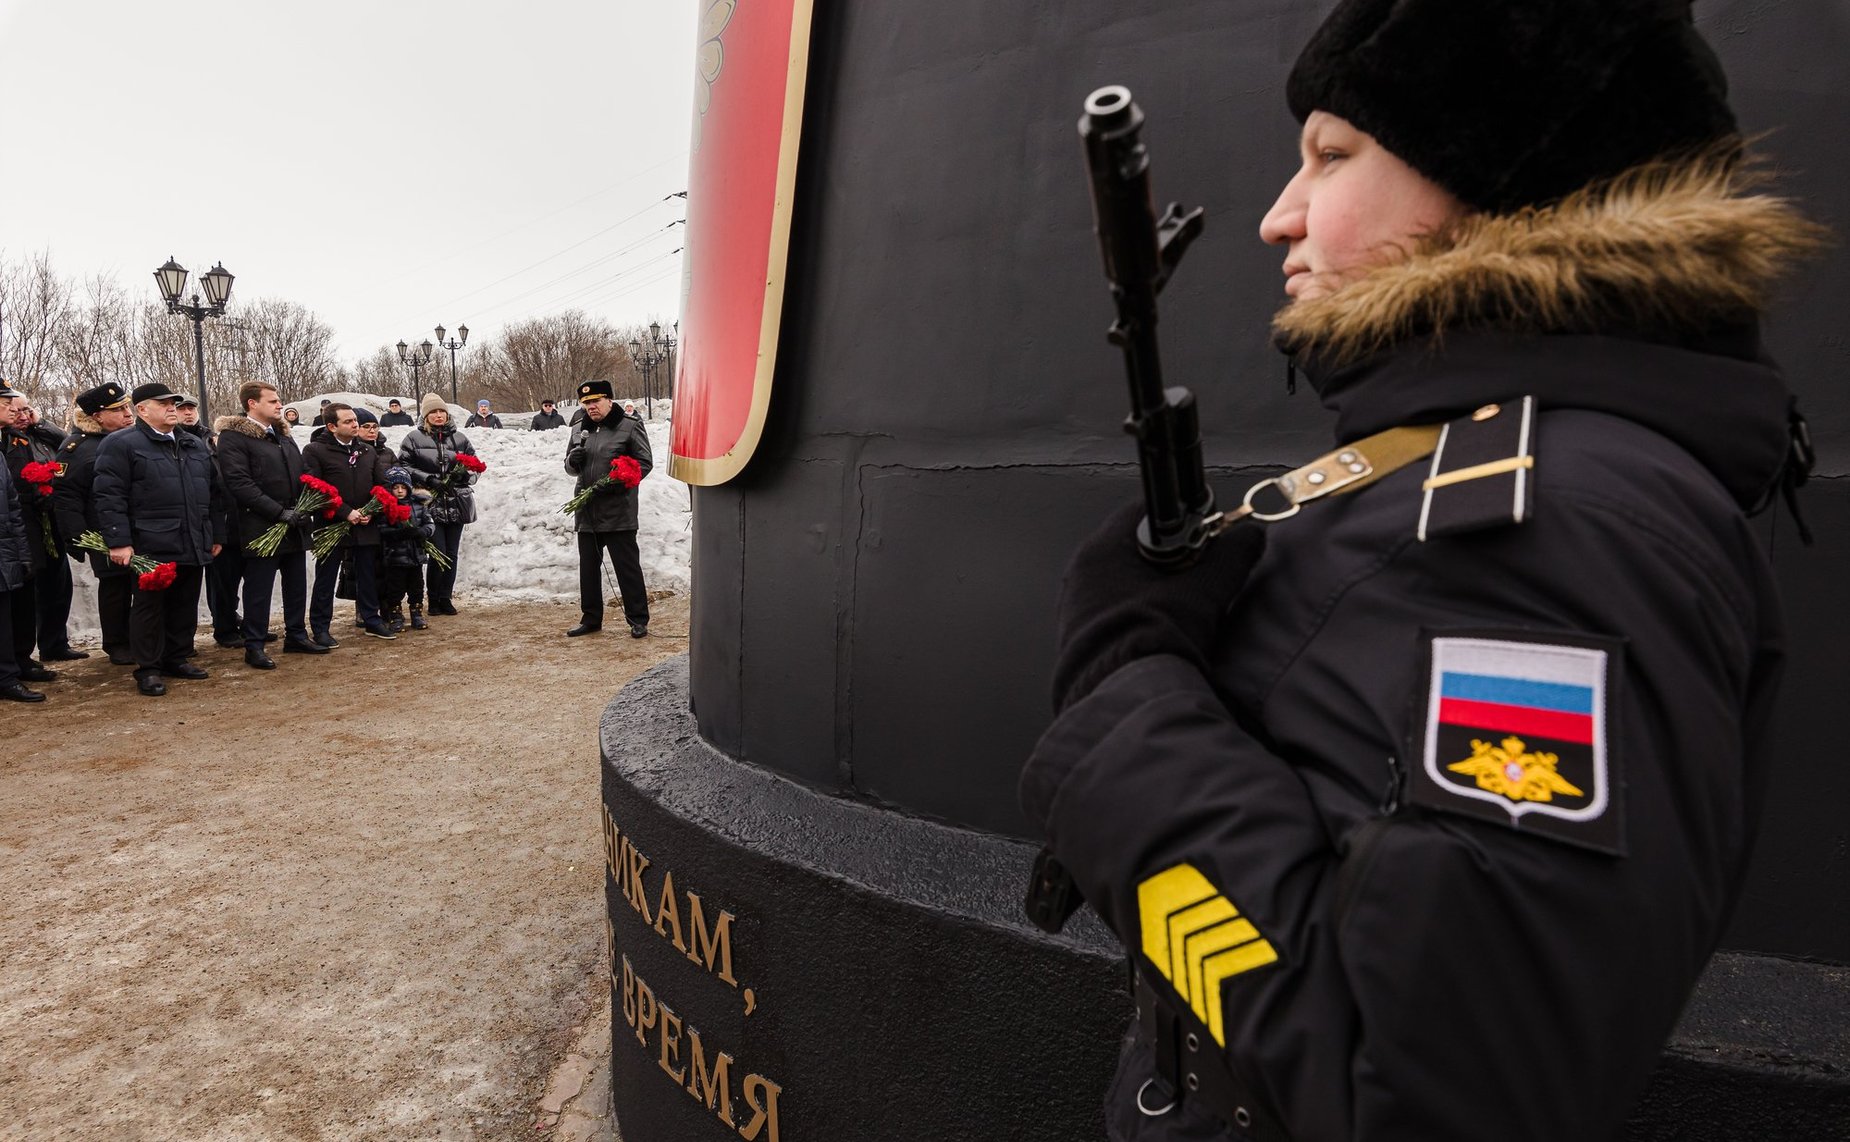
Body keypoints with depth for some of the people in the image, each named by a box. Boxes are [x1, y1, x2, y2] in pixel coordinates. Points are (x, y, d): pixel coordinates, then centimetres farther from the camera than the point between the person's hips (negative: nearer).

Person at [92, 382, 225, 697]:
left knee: (185, 606, 12)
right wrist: (118, 541, -16)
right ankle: (148, 669, 10)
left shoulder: (196, 445, 17)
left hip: (193, 545, 6)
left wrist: (217, 534, 15)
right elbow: (109, 496, -10)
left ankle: (176, 659, 25)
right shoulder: (121, 444, -4)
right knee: (150, 606, 2)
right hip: (151, 546, -6)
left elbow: (213, 492, 19)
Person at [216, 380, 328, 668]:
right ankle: (254, 647, 8)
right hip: (261, 528, -7)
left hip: (294, 527, 7)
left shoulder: (282, 435, 16)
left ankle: (296, 635, 26)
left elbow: (300, 476, 21)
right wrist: (280, 512, -21)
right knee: (259, 589, -1)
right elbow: (239, 484, -17)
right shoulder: (233, 437, -9)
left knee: (297, 585, 14)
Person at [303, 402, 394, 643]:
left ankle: (371, 619, 24)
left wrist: (371, 511, -6)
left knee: (368, 576, 12)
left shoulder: (368, 451, 11)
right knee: (326, 579, 4)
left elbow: (381, 485, 10)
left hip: (366, 525, 5)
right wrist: (346, 512, -18)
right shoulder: (315, 451, -5)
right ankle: (320, 628, 12)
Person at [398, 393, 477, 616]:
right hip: (431, 504, -3)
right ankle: (434, 600, 7)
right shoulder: (414, 438, 2)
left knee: (452, 554, 6)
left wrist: (464, 475, -6)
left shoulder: (458, 438, 11)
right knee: (438, 553, -9)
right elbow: (404, 467, -1)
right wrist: (428, 479, -13)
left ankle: (446, 598, 18)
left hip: (456, 504, 3)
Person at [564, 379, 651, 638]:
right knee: (588, 567, 13)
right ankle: (591, 619, 25)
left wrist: (619, 480, -20)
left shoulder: (630, 427, -3)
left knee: (627, 567, -2)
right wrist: (572, 460, -2)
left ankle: (638, 621, 6)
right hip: (586, 511, 6)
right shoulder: (579, 431, 15)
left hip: (618, 512, -6)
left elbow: (644, 463, -5)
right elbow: (570, 468, 23)